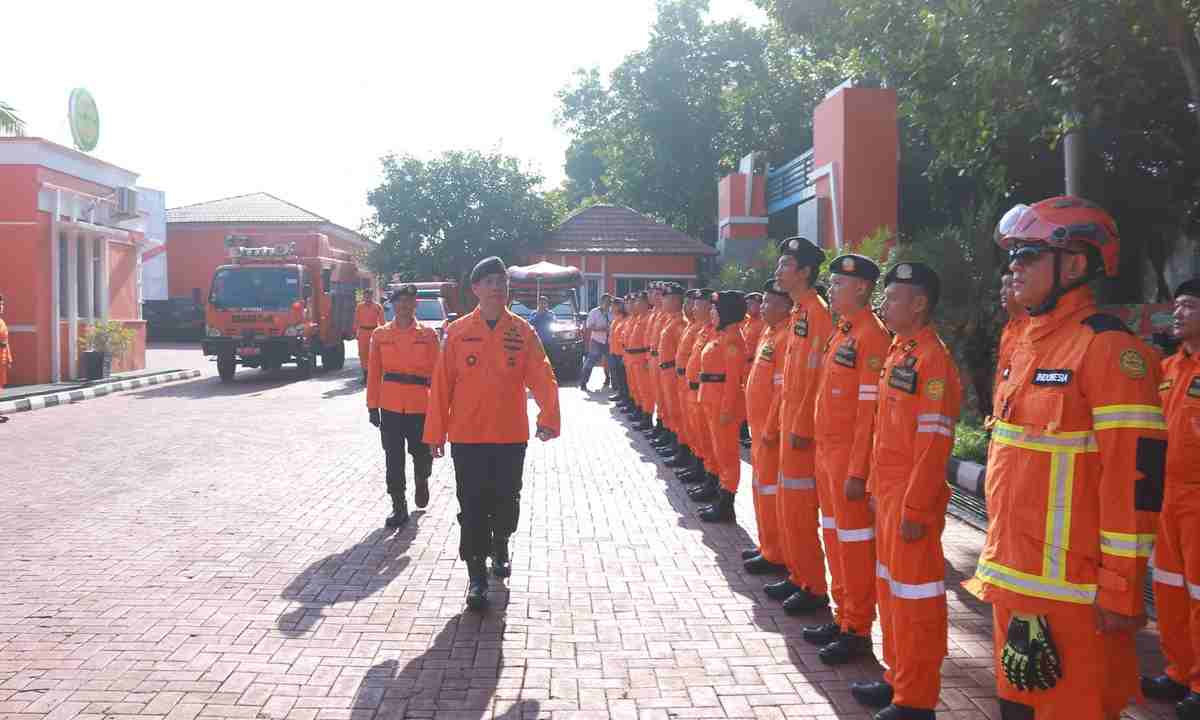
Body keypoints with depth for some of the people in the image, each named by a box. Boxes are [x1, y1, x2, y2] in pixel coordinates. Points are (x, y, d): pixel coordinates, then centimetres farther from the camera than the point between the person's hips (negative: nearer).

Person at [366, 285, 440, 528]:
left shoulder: (428, 335, 0)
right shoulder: (380, 335, 4)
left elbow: (436, 372, 1)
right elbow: (374, 373, 5)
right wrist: (372, 406, 2)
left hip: (420, 407, -1)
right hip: (390, 407, 1)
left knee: (422, 454, 6)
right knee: (393, 459, 3)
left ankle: (421, 482, 39)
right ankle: (398, 507, 13)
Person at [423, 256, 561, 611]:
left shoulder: (522, 331, -1)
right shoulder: (458, 332, -2)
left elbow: (543, 378, -7)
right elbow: (441, 384, -1)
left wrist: (548, 418, -22)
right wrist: (435, 432, -1)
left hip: (511, 436, 1)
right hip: (468, 437, -1)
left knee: (506, 501, 15)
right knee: (472, 508, 0)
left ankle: (500, 550, 42)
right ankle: (477, 577, 8)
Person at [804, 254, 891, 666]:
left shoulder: (872, 336, -16)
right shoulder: (841, 331, 12)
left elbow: (870, 410, -20)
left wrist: (857, 471, -21)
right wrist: (824, 452, 18)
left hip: (849, 457, -9)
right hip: (827, 451, 9)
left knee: (854, 541, 1)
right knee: (834, 537, 16)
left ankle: (858, 631, 12)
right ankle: (842, 618, 28)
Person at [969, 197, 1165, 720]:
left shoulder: (1106, 346, -14)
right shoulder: (1028, 344, 13)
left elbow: (1135, 475, -19)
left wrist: (1121, 591, -19)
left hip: (1071, 593, -8)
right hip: (1014, 580, 8)